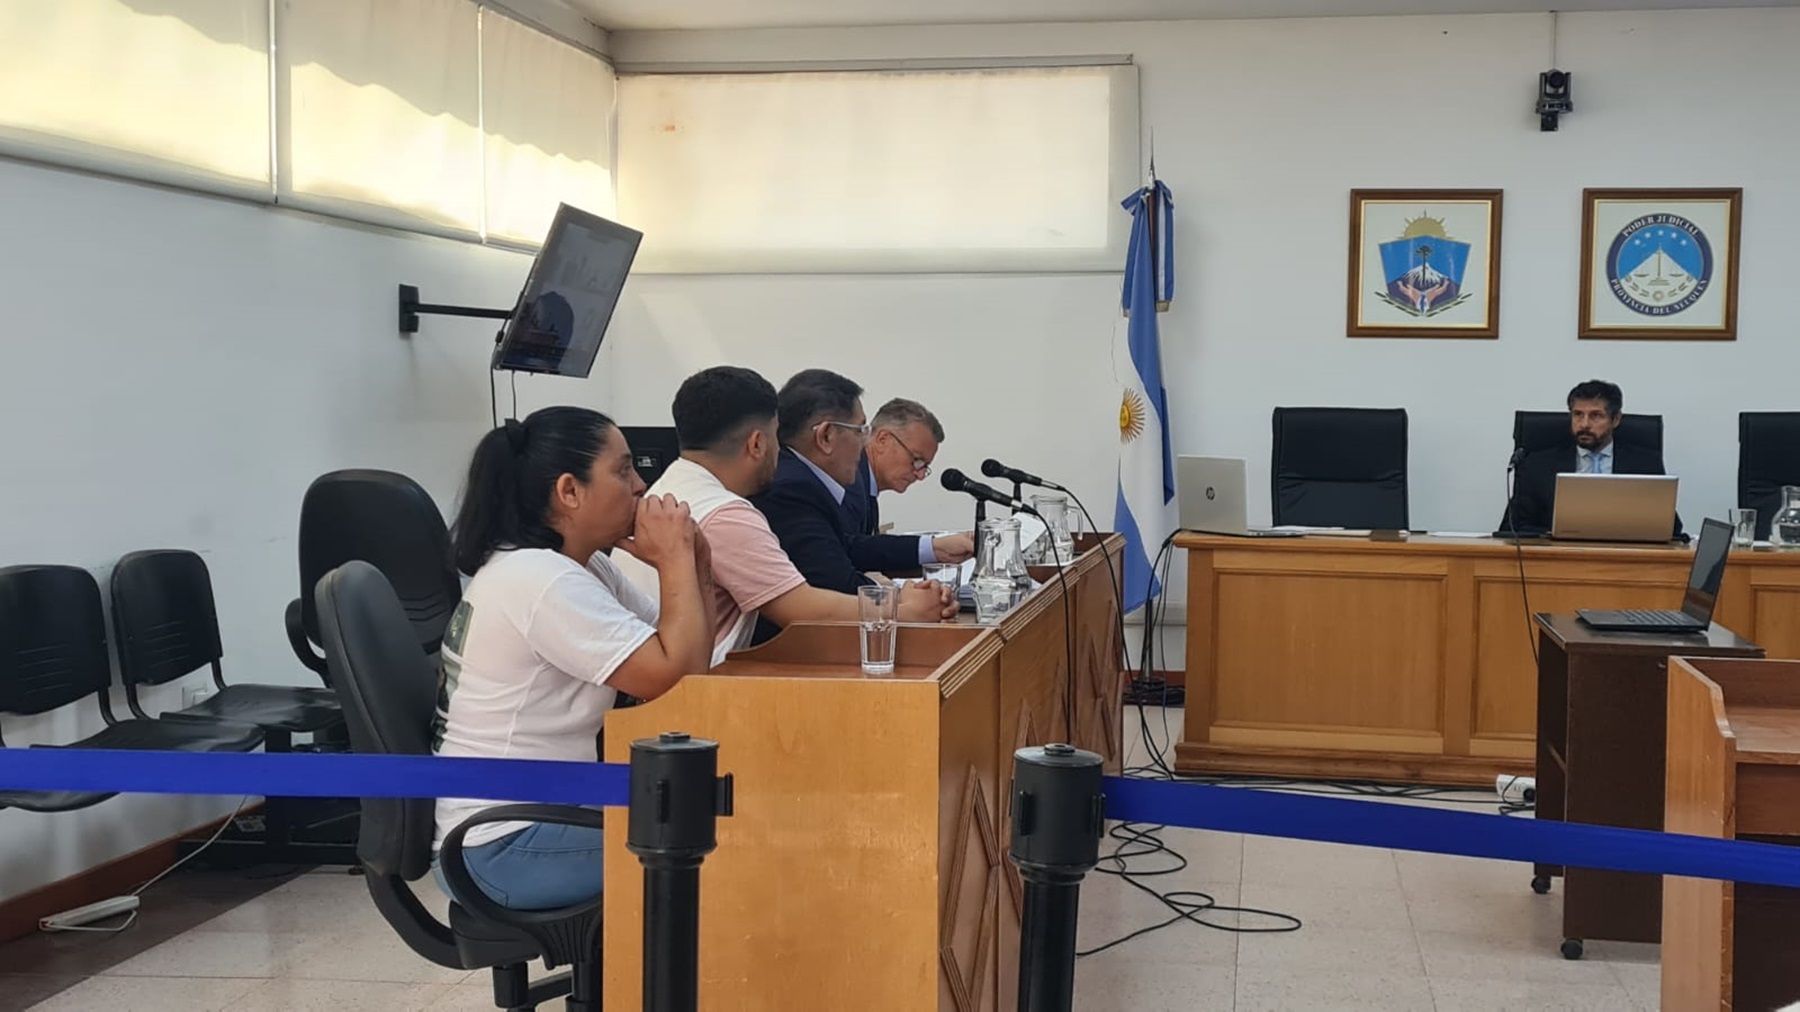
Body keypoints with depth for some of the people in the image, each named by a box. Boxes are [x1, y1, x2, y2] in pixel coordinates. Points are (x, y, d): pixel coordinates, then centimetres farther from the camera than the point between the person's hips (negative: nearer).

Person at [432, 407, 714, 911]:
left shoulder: (584, 567, 9)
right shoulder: (541, 582, -21)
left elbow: (686, 658, 9)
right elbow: (678, 675, -25)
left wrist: (689, 564, -5)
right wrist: (676, 559, -13)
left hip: (541, 813, 9)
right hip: (503, 849, -9)